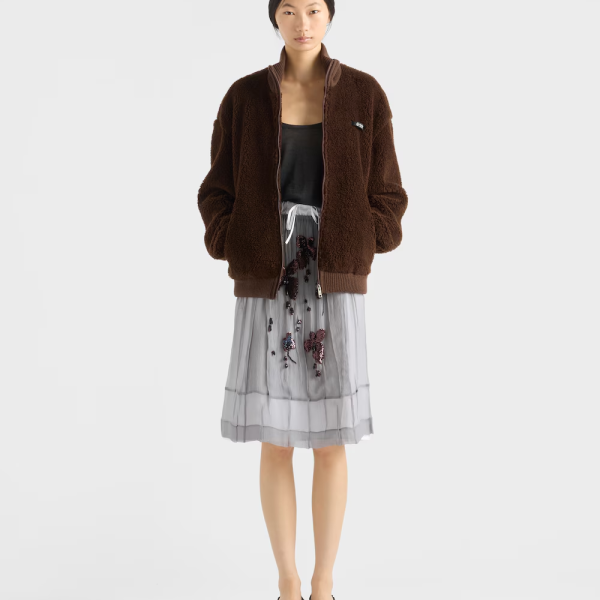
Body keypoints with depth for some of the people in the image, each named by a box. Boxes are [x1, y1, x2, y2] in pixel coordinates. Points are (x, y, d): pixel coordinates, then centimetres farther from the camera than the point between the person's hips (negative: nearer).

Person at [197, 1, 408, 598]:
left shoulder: (365, 95, 4)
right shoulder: (244, 96, 5)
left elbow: (386, 194, 6)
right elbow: (217, 193, 6)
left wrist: (361, 251, -7)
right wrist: (236, 251, -8)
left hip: (336, 285, 0)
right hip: (266, 284, 1)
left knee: (330, 441, 3)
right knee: (274, 439, 4)